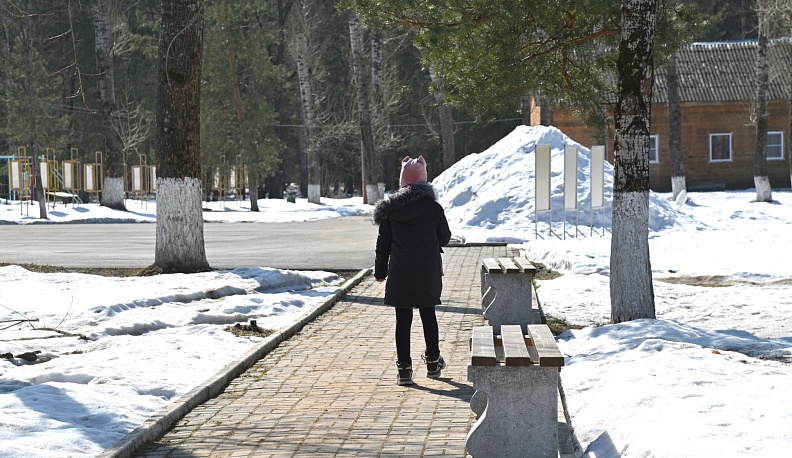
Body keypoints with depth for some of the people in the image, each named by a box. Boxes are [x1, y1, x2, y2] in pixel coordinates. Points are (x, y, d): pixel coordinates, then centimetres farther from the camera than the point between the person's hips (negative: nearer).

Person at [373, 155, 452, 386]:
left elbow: (383, 243, 1)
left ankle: (404, 368, 1)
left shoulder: (389, 209, -4)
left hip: (400, 272, 0)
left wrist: (380, 271, 11)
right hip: (428, 272, 0)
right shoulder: (433, 207, -7)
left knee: (403, 319, 3)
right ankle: (433, 362, 25)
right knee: (428, 314, 15)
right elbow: (445, 238, 4)